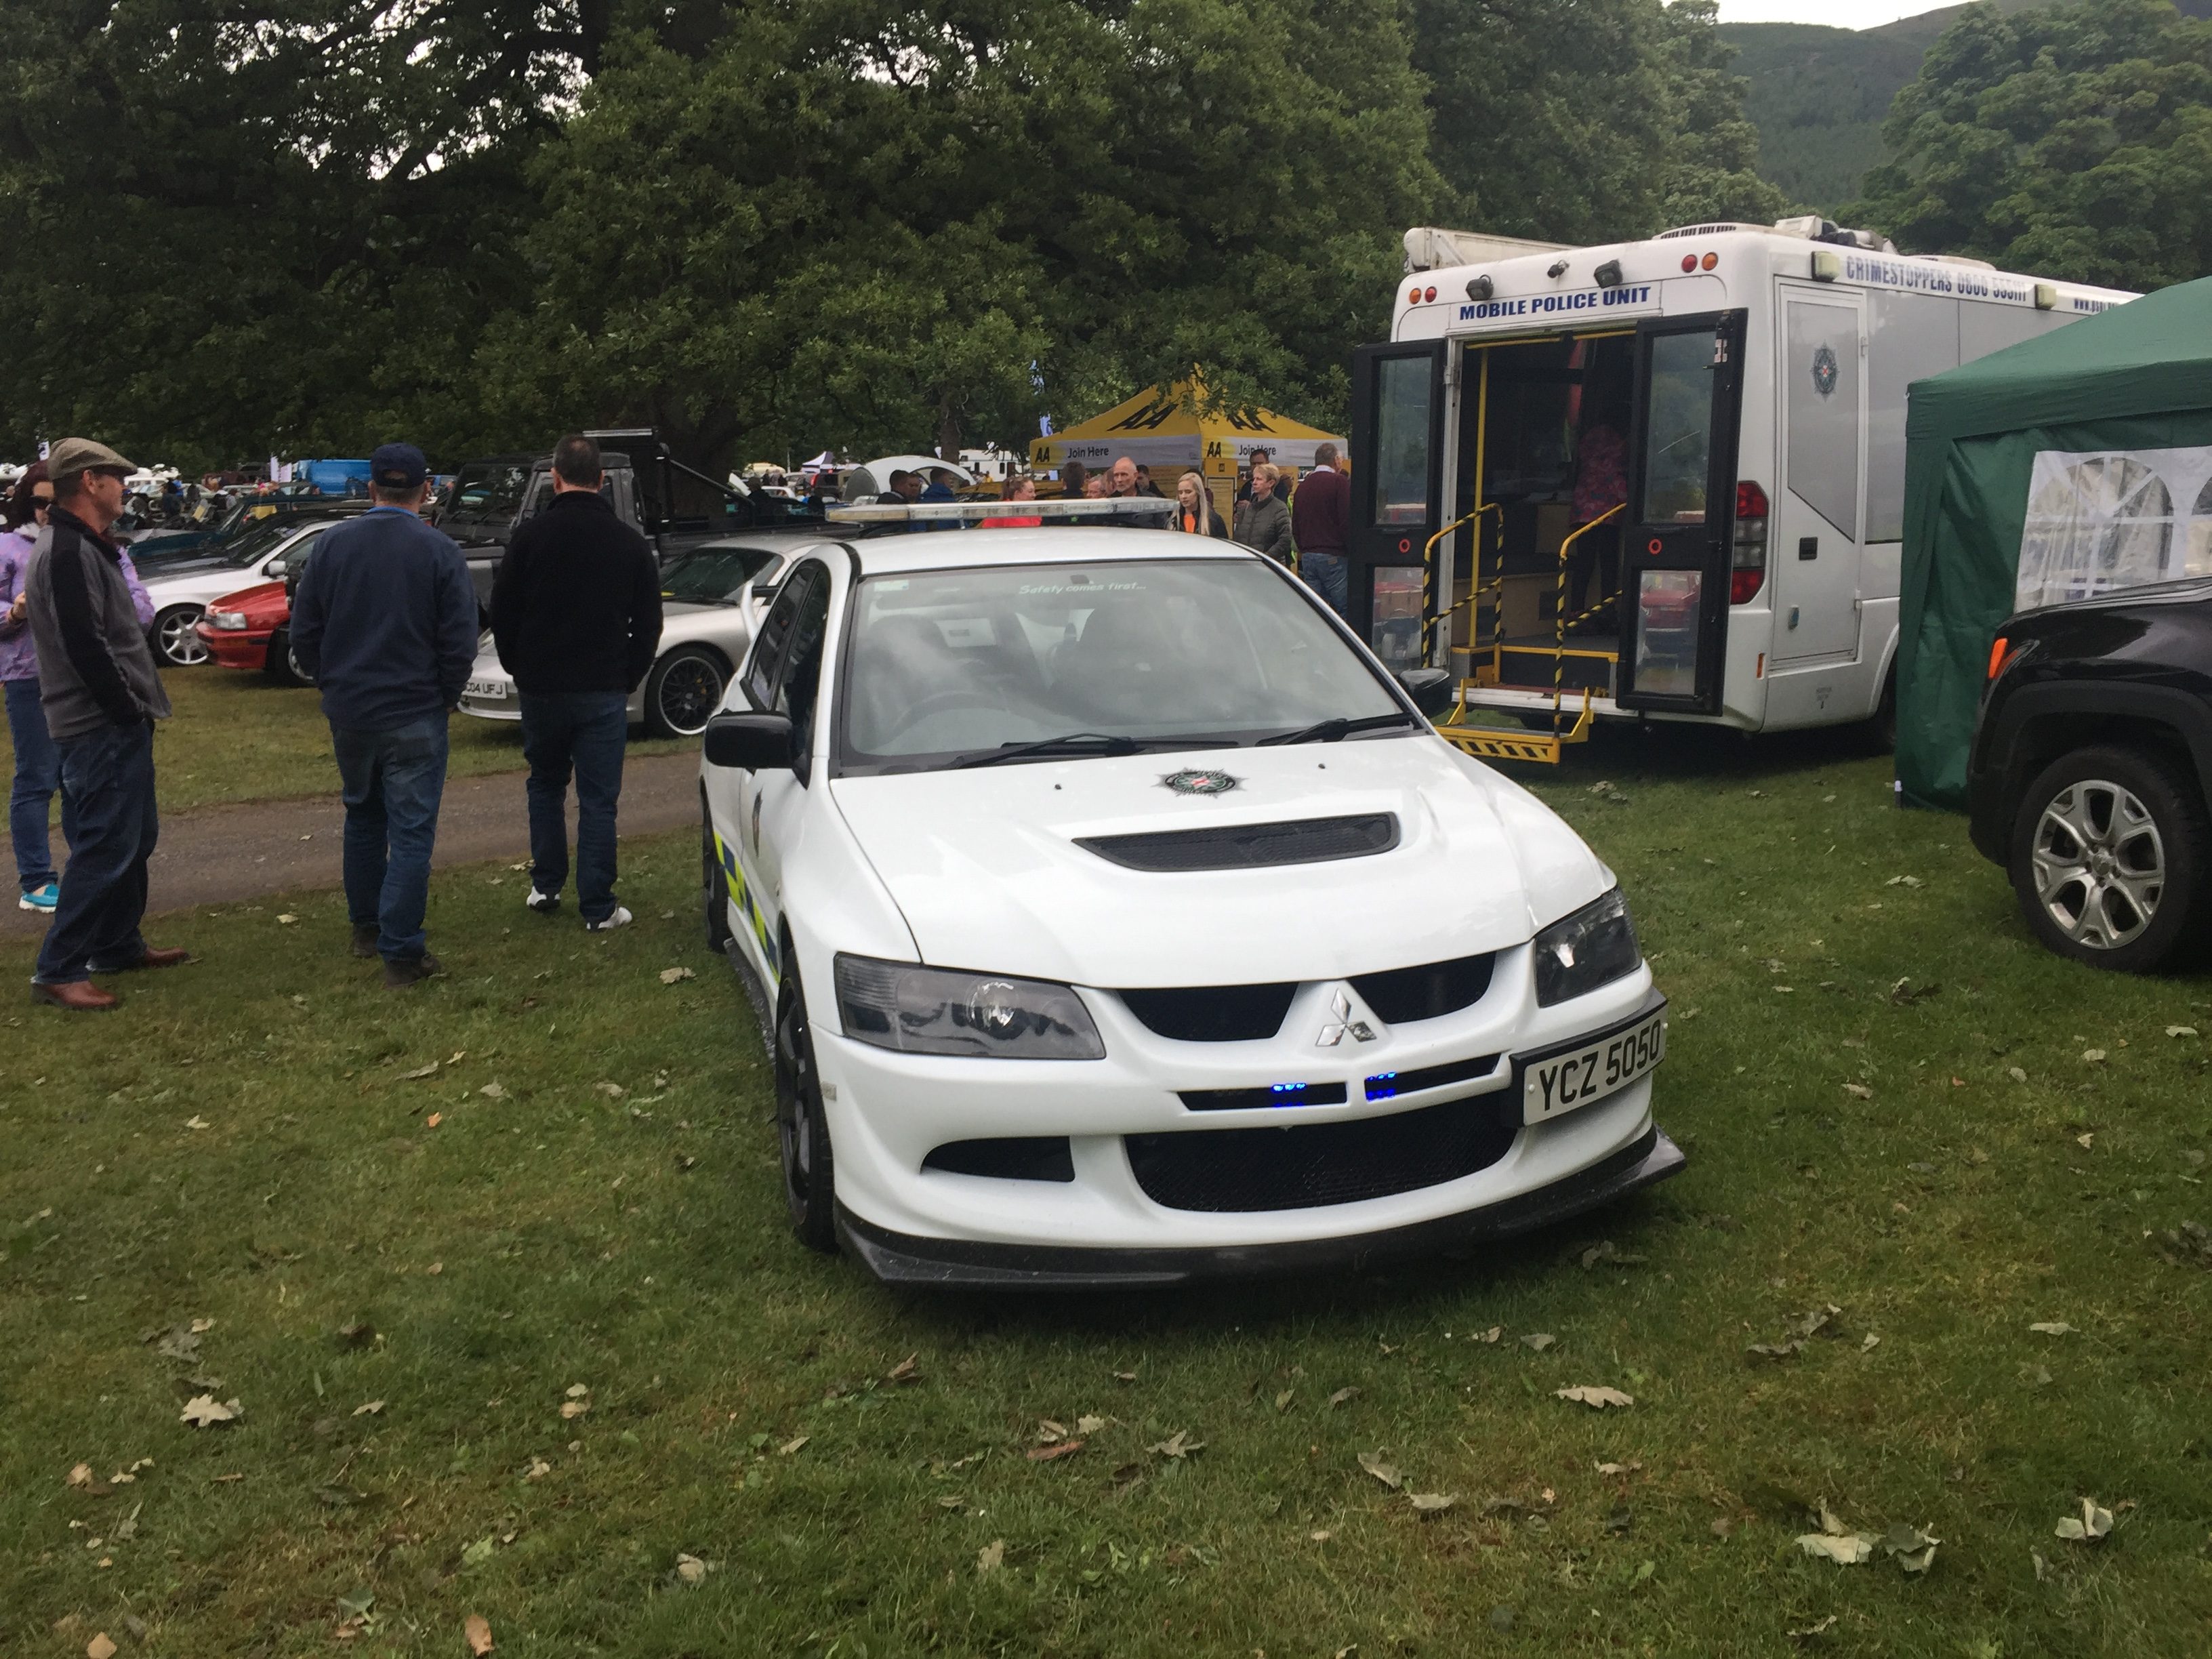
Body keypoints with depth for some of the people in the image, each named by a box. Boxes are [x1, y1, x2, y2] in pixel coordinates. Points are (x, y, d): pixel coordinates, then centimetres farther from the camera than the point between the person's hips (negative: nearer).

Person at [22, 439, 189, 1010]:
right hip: (102, 728, -11)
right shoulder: (67, 552, -17)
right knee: (106, 848, -8)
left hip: (116, 725, 11)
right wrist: (127, 711, -17)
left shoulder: (86, 547, 17)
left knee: (134, 839, 18)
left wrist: (136, 710, 14)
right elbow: (84, 647, -23)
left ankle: (119, 946, 30)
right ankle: (58, 971, -3)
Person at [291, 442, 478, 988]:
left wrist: (332, 684, 16)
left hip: (347, 712, 4)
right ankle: (401, 952, -2)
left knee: (362, 817, 21)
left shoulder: (333, 544, 0)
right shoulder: (438, 550, -11)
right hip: (415, 717, -4)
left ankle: (365, 927, 33)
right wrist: (444, 695, 4)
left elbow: (304, 631, 4)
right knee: (411, 831, 0)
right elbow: (459, 641, -12)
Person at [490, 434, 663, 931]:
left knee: (545, 786, 19)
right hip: (605, 691, 0)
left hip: (541, 686, 0)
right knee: (598, 798, 2)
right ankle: (598, 907, 3)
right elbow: (648, 624, 3)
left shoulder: (531, 537, -5)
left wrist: (519, 668, 15)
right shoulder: (630, 543, -1)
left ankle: (546, 887, 22)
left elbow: (502, 614, 1)